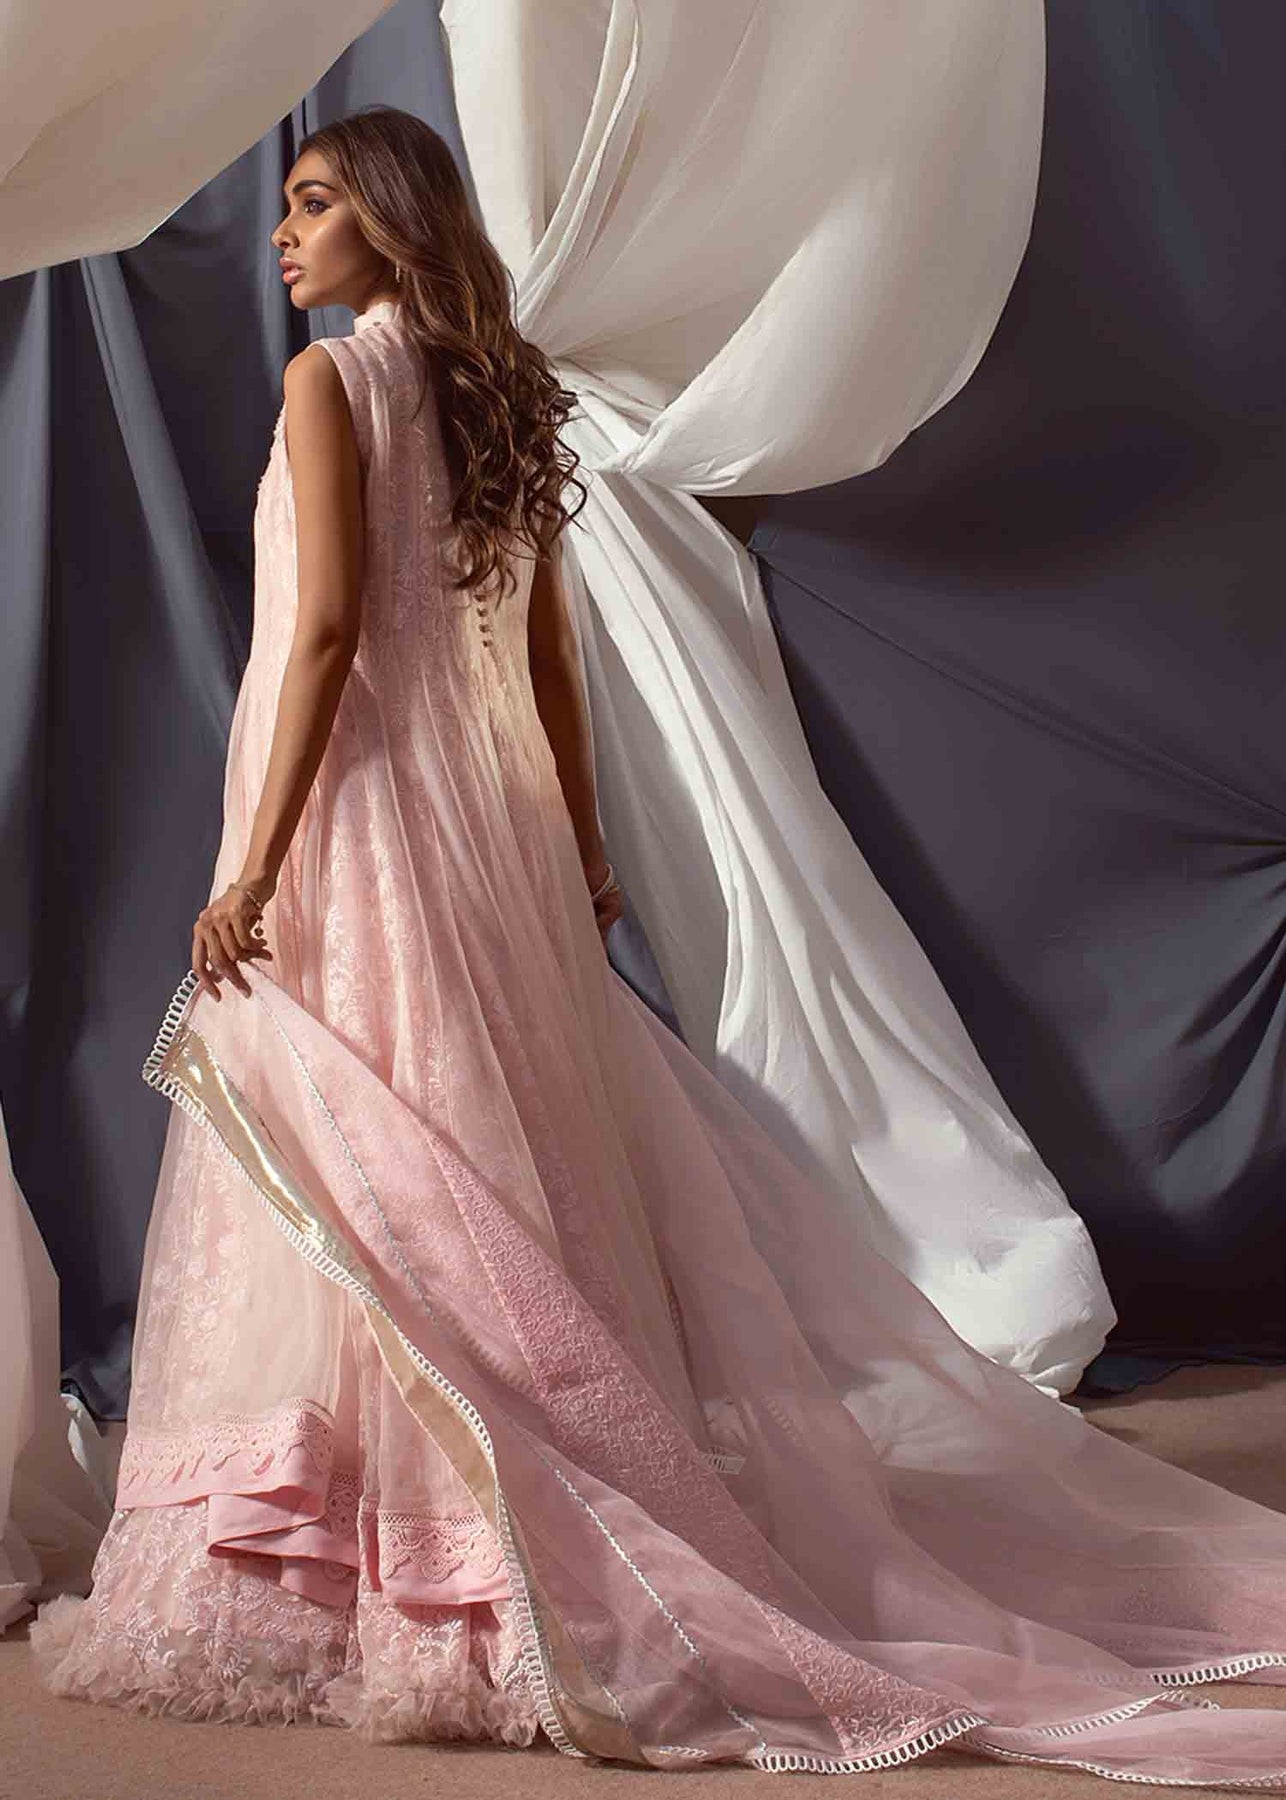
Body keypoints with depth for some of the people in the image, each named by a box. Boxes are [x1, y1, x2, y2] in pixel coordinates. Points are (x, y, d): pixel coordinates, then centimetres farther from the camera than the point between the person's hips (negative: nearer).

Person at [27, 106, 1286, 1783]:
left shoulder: (329, 379, -7)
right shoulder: (498, 396, 14)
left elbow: (325, 630, -16)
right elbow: (552, 656, 14)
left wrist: (256, 862, -18)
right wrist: (580, 855, 19)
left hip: (357, 822, -7)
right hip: (481, 836, 7)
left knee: (354, 1193, -6)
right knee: (506, 1189, 9)